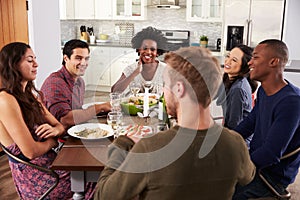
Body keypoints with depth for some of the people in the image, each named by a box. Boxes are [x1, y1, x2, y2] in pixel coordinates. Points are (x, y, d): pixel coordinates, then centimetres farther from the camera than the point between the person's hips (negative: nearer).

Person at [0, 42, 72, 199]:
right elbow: (31, 151, -22)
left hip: (49, 161, 8)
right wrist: (52, 141, -3)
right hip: (33, 174, -8)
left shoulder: (31, 94, 9)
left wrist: (56, 130, -12)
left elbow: (59, 125, 12)